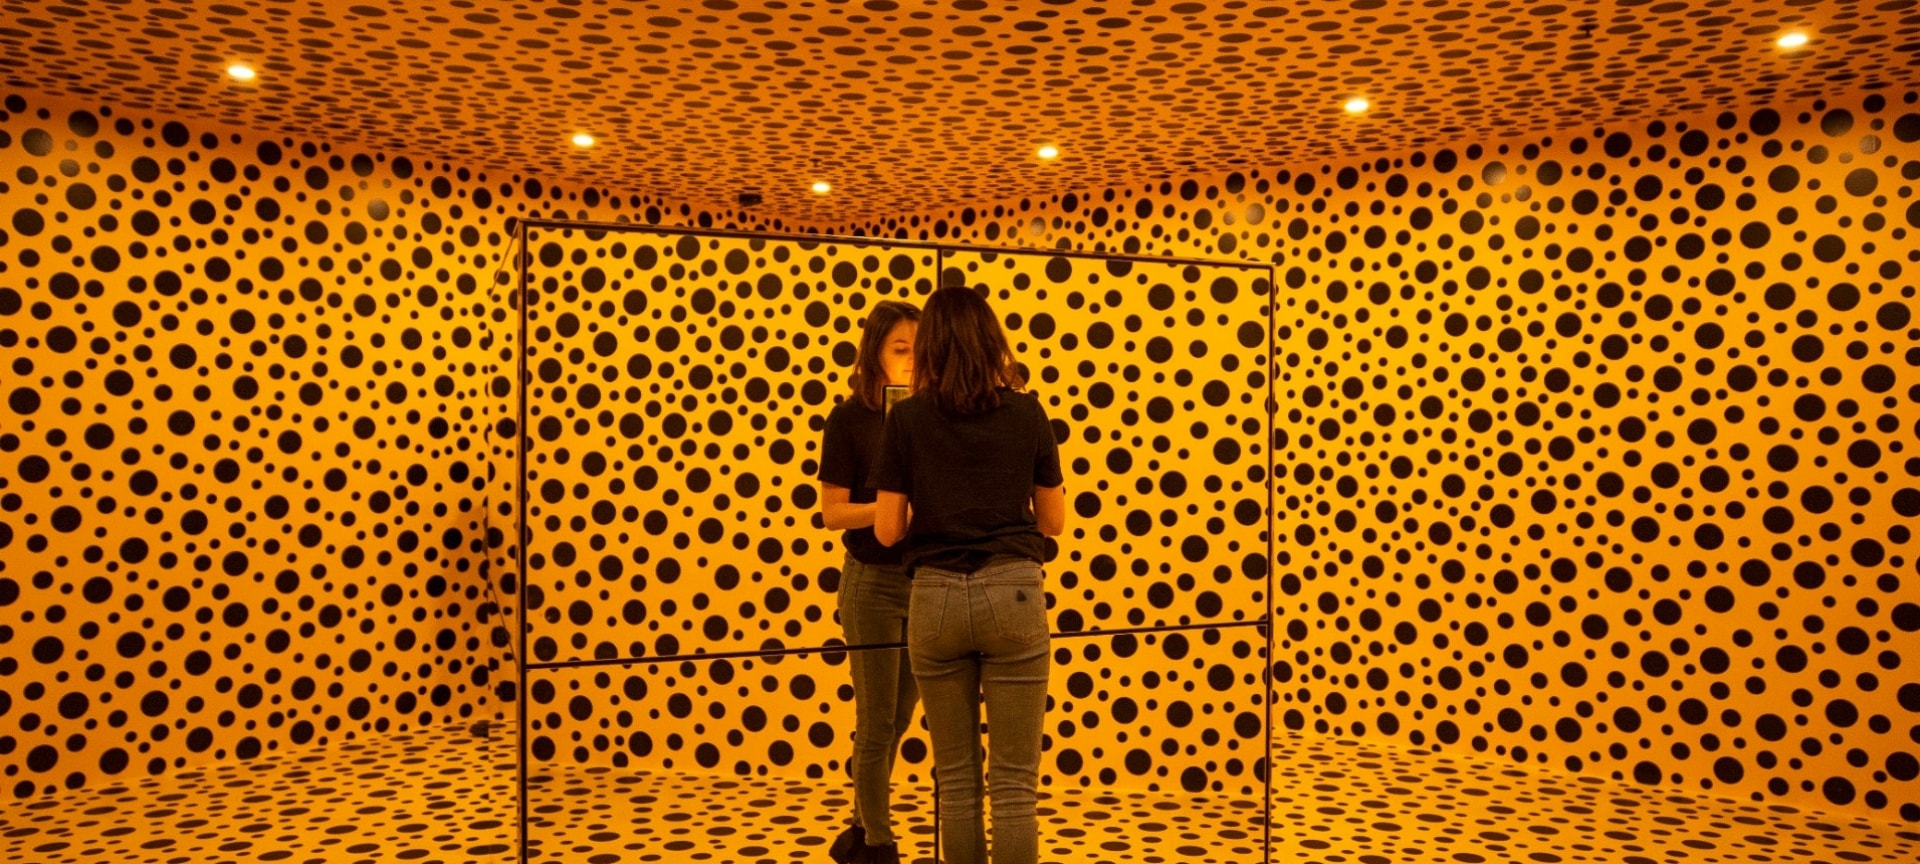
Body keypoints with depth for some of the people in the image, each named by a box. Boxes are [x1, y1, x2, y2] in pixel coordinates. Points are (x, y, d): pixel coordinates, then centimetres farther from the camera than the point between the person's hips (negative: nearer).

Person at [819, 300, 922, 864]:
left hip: (927, 580, 5)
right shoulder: (850, 419, -8)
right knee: (876, 724, 6)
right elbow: (833, 512, -10)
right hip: (874, 581, -4)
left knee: (897, 721, 17)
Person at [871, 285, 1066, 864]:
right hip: (1012, 594, 0)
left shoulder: (907, 419, 0)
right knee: (1014, 783, 7)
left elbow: (888, 530, 0)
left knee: (957, 777, 15)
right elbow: (1054, 522, 8)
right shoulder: (1027, 414, 2)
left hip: (936, 598, 1)